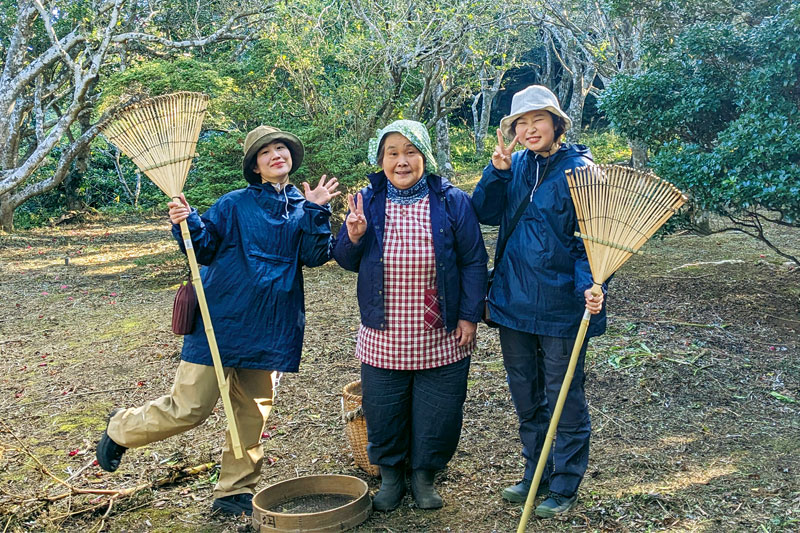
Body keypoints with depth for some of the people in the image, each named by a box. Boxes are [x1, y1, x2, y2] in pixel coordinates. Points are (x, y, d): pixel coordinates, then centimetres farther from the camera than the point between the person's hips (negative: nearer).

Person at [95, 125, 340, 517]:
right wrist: (187, 224, -17)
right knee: (190, 407, -3)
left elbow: (315, 256, -3)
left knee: (252, 413, 12)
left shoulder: (303, 208, 9)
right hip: (222, 319, -4)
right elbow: (205, 249, 0)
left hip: (268, 328, 4)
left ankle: (235, 493, 28)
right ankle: (122, 428, 25)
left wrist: (316, 211, -11)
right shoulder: (234, 204, -2)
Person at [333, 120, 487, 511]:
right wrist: (353, 238, -13)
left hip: (441, 340, -1)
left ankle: (423, 475, 33)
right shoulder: (367, 202, 2)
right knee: (383, 414, 10)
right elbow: (347, 262, 8)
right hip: (382, 339, 1)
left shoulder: (452, 202, -3)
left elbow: (473, 262, 0)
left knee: (437, 415, 9)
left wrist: (469, 316, -4)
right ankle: (390, 475, 34)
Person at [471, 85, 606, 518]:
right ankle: (536, 475, 34)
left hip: (560, 305, -6)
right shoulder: (513, 165, 7)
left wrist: (590, 286, -26)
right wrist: (497, 170, -11)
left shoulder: (578, 170, -10)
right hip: (513, 300, 6)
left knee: (564, 398, 7)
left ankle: (565, 486, 23)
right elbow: (484, 213, 1)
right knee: (525, 396, 17)